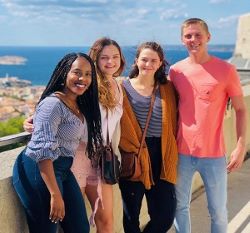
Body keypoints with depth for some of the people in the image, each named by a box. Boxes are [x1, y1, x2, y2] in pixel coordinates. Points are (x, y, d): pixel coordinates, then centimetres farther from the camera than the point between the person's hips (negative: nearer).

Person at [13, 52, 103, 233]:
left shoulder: (79, 105, 9)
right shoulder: (53, 104, -19)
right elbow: (42, 151, -24)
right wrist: (55, 195, -25)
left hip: (63, 170, 9)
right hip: (39, 171, -9)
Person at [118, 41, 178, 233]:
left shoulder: (167, 90, 10)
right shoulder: (123, 88, 1)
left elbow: (174, 123, 11)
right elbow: (120, 125, -5)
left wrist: (172, 153, 2)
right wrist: (132, 150, -11)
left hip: (162, 157, 3)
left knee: (166, 216, 3)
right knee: (132, 214, 9)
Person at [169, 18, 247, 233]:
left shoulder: (226, 70, -7)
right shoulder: (175, 71, 2)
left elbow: (241, 110, -3)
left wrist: (241, 146, -10)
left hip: (214, 154, -2)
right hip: (182, 153, 3)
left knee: (218, 211, 9)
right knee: (180, 206, 14)